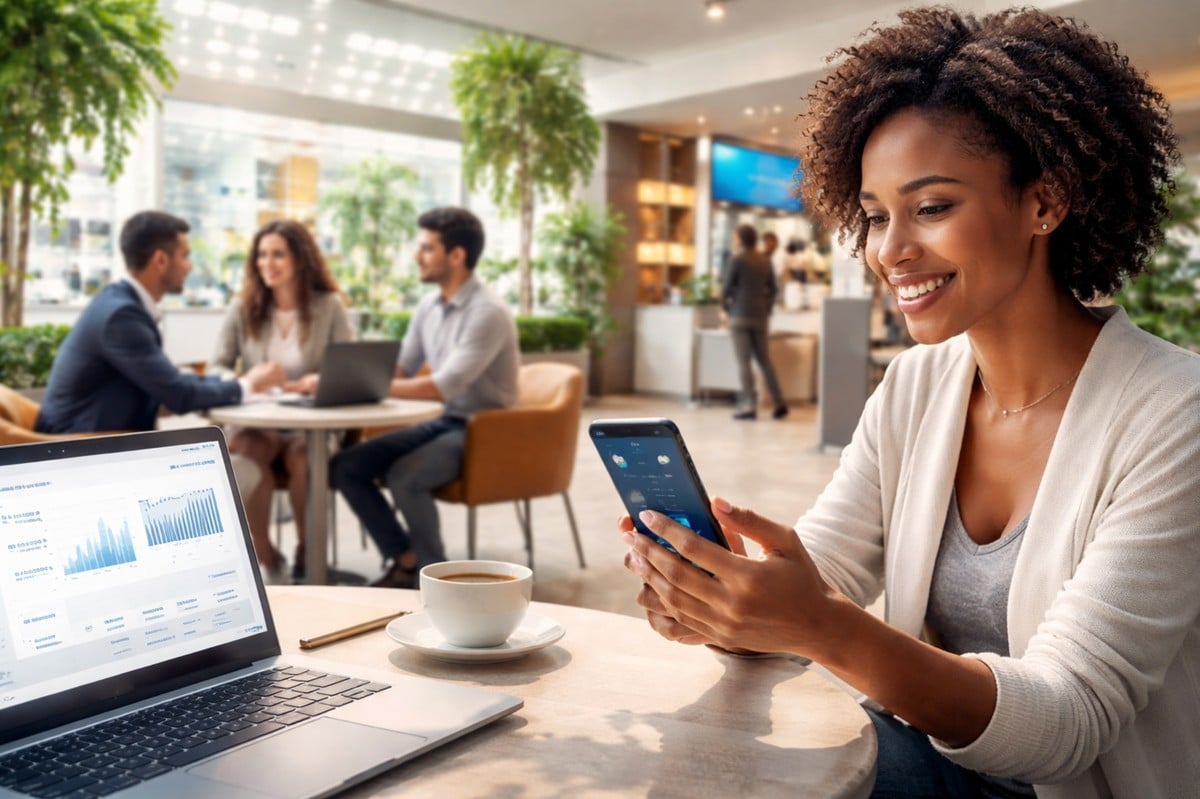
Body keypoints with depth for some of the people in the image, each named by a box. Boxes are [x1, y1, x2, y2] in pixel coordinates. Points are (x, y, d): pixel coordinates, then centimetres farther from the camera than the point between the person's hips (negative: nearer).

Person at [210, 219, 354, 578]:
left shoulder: (330, 306, 3)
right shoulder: (242, 308, 6)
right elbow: (217, 368, 5)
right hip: (255, 423, 1)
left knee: (300, 456, -35)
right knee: (244, 451, -34)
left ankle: (307, 551, -8)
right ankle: (264, 559, -17)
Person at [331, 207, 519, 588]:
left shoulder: (488, 313, -20)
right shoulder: (428, 307, 6)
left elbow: (444, 386, -27)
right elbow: (399, 370, 11)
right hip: (443, 422, 8)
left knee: (404, 476, -31)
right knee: (345, 466, -5)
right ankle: (408, 562, 2)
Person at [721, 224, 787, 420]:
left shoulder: (737, 260, -8)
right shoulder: (765, 261, 10)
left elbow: (726, 289, -8)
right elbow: (773, 290, 11)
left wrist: (727, 307, 9)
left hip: (740, 315, -6)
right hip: (759, 317, 6)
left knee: (744, 361, -5)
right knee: (764, 360, 11)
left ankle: (750, 405, -9)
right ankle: (779, 403, 8)